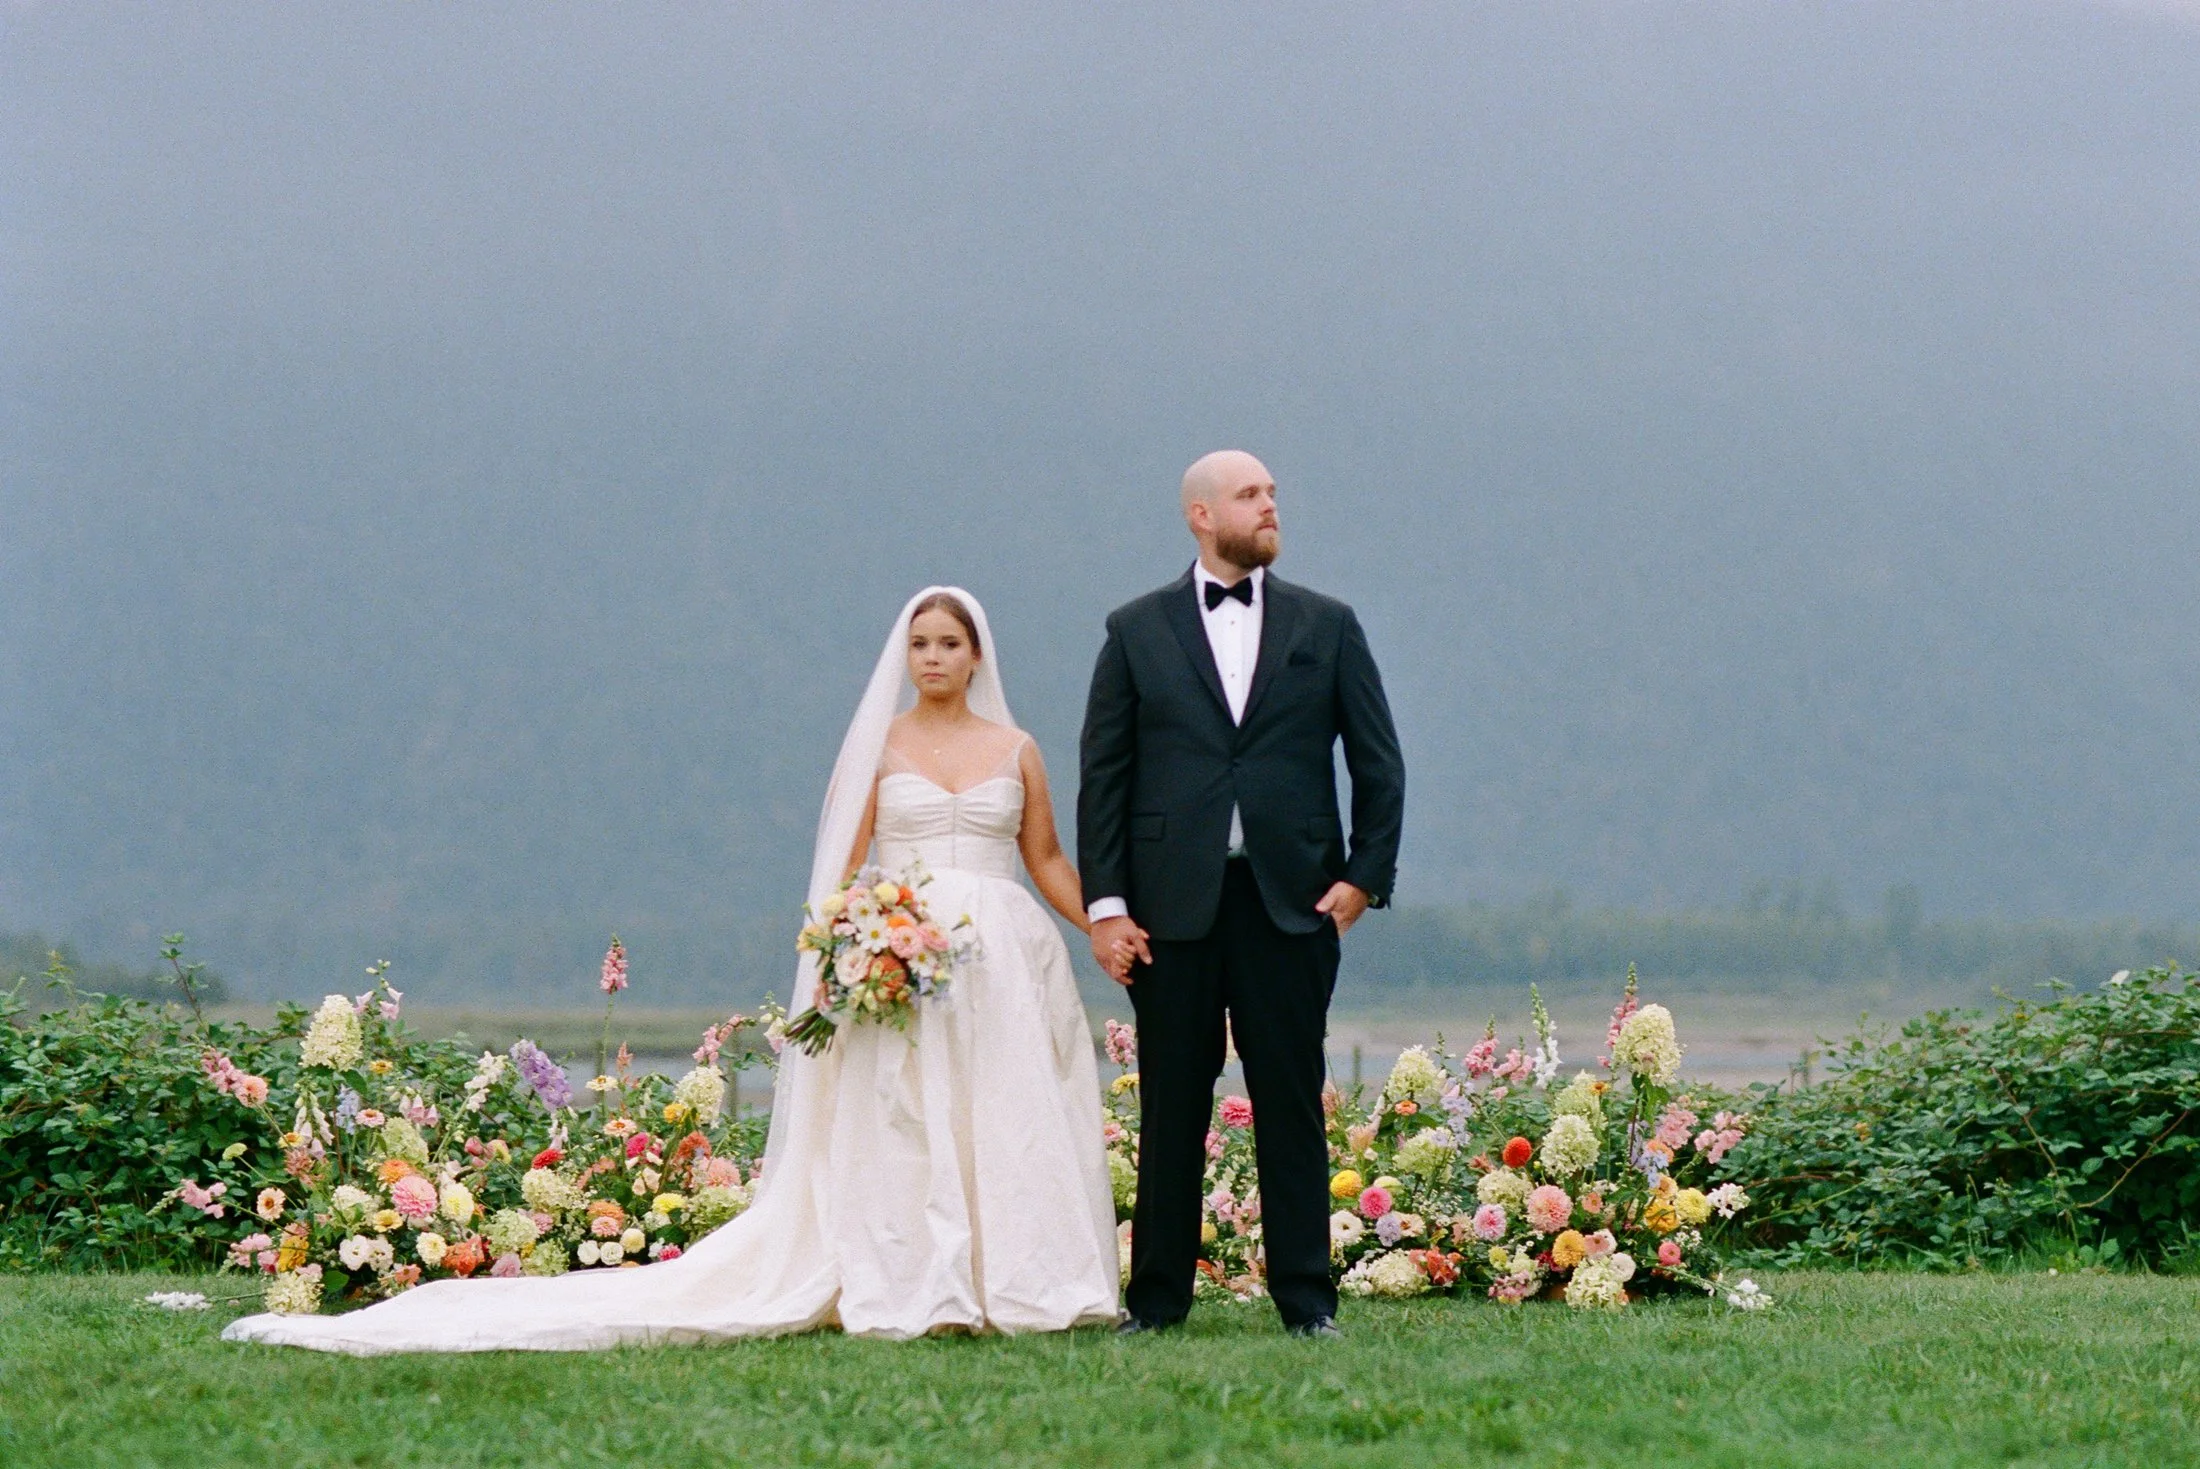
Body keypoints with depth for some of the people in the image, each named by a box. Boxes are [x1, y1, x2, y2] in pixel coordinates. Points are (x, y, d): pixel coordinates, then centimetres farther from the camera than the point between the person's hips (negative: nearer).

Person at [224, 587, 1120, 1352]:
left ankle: (1005, 1285, 0)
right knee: (894, 1126, -8)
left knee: (1004, 1119, -3)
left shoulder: (1017, 752, 12)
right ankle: (910, 1293, -10)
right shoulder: (877, 746, 8)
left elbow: (1048, 862, 15)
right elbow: (847, 864, 4)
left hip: (1005, 960, 2)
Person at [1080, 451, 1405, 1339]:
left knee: (1292, 1107, 1)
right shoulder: (1138, 631, 8)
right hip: (1172, 902, 0)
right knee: (1171, 1109, 4)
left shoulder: (1326, 627, 10)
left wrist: (1365, 876, -1)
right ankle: (1157, 1297, 10)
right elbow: (1103, 774, 5)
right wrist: (1105, 903, -3)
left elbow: (1379, 764, 10)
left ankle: (1305, 1297, 5)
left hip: (1292, 900, 0)